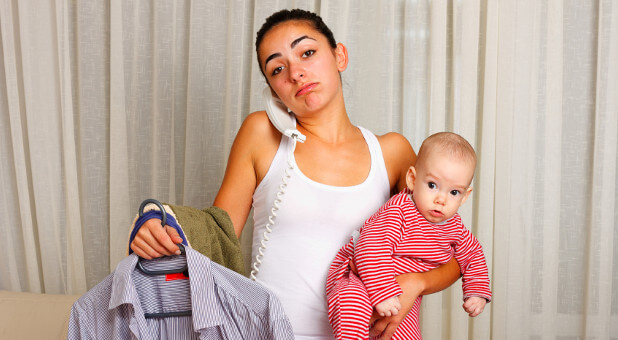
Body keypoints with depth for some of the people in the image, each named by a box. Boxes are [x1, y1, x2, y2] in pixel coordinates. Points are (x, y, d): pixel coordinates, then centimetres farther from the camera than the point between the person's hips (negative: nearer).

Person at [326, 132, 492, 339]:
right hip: (359, 277, -7)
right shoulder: (398, 211, -25)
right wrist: (383, 292, -39)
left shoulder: (454, 227, -2)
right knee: (353, 301, -37)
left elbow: (472, 254, 17)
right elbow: (371, 250, -34)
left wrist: (477, 292, 6)